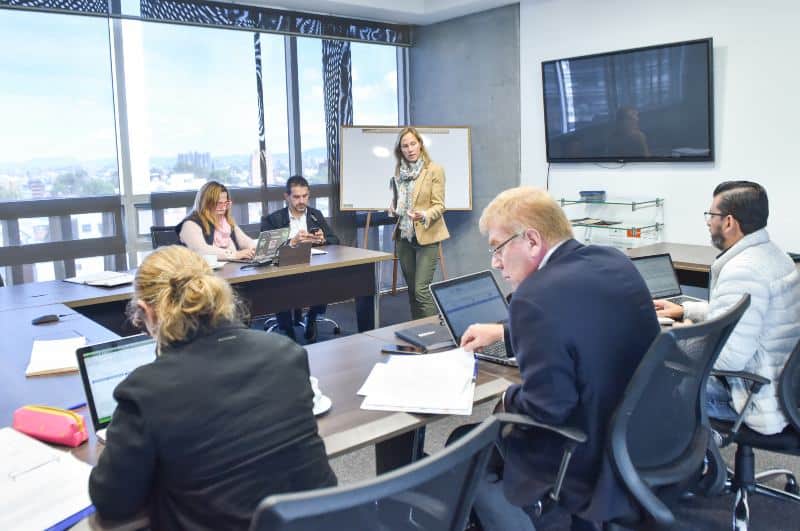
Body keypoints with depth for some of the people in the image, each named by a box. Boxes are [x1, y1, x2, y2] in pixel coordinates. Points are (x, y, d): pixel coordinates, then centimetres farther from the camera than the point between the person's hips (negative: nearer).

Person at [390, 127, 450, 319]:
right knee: (411, 289, 12)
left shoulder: (434, 170, -7)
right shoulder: (399, 171, 8)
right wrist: (393, 207, 1)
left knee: (421, 289, -12)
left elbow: (439, 205, -10)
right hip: (404, 236, 6)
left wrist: (424, 216, -30)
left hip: (426, 236, -6)